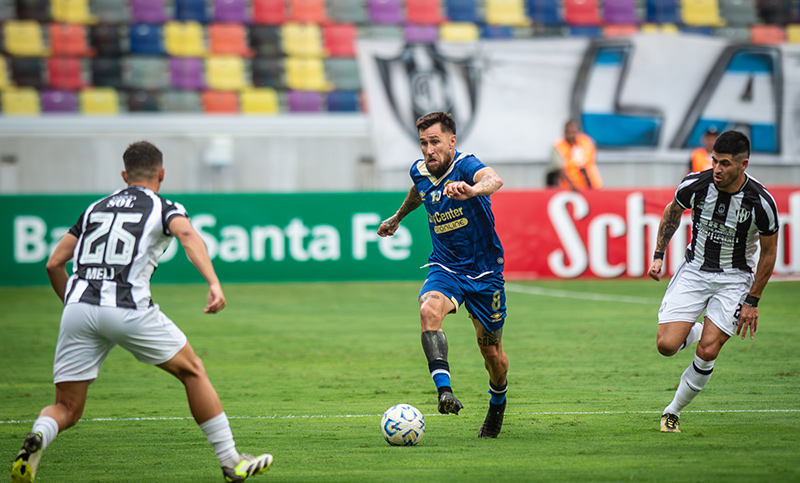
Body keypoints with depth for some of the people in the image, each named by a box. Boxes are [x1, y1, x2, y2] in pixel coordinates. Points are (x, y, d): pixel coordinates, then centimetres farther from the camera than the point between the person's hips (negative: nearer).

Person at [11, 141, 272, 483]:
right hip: (128, 308, -3)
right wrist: (214, 283, -24)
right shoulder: (164, 208, 12)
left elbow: (54, 263, 23)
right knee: (193, 371, 17)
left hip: (78, 305, 3)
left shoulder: (95, 208, 25)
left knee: (67, 409, 10)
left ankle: (37, 438, -25)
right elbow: (187, 235, -12)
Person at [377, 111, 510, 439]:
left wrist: (472, 190, -68)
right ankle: (444, 390, -41)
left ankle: (498, 404, 38)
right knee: (429, 310, -31)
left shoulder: (466, 165, -21)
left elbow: (494, 180, -46)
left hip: (484, 270, -3)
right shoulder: (419, 171, -2)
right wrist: (398, 217, 42)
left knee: (491, 351, 6)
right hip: (444, 268, 3)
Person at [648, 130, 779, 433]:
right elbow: (672, 212, 9)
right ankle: (698, 330, 23)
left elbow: (768, 253, -5)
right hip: (694, 270, 2)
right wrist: (658, 255, 6)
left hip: (735, 278, -2)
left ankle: (673, 411, 5)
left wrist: (752, 301, -5)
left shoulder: (761, 202, -20)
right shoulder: (695, 184, -15)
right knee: (666, 345, -12)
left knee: (707, 352, -16)